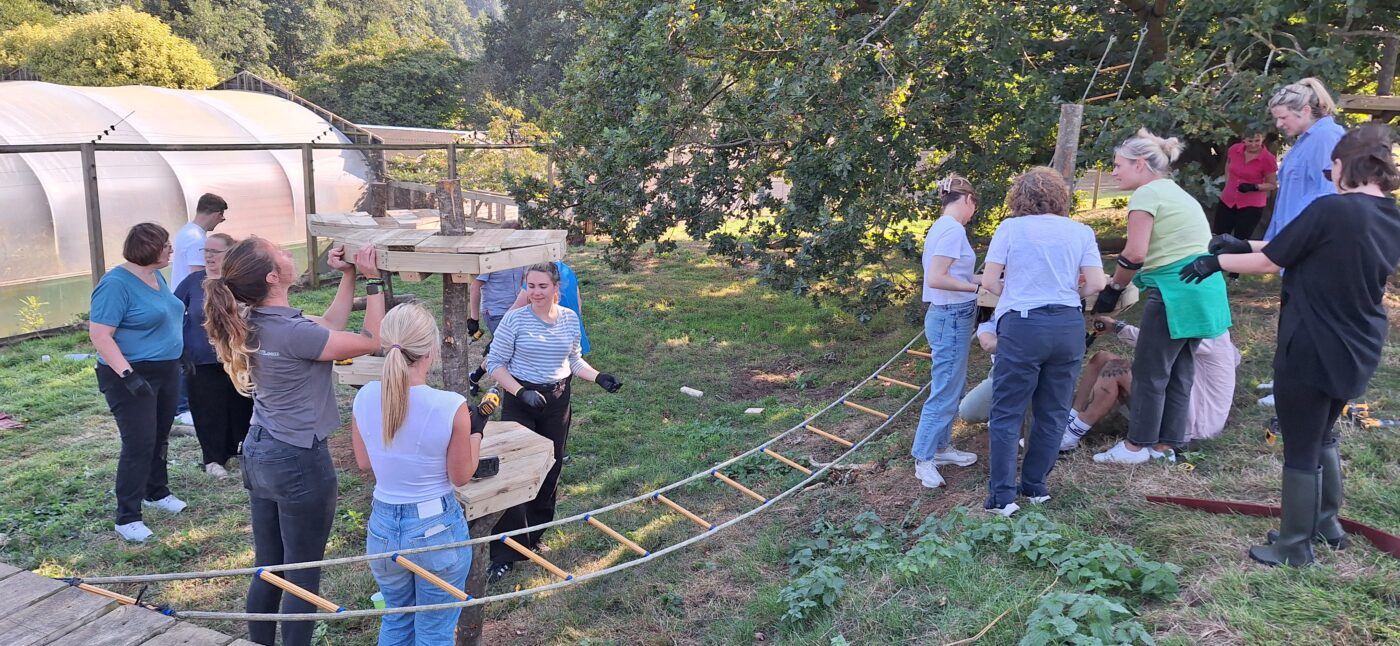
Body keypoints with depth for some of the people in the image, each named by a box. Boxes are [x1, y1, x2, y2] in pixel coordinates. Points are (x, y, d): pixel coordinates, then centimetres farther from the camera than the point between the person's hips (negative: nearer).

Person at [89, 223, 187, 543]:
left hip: (166, 371, 8)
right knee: (139, 444, -8)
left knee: (160, 438, 18)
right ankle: (127, 518, 0)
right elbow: (99, 334, -23)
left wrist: (181, 356, 20)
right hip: (133, 377, -8)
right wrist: (128, 374, -28)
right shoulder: (116, 284, -19)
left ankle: (157, 492, 35)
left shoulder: (156, 276, 7)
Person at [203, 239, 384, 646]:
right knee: (303, 575, 7)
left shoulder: (255, 322, 2)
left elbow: (329, 326, 12)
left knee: (267, 568, 19)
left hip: (258, 456, 9)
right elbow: (370, 341, -16)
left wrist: (348, 275, 8)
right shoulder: (290, 332, -25)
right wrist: (372, 279, -12)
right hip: (299, 463, -9)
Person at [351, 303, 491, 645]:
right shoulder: (451, 406, -23)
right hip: (437, 529, -4)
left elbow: (364, 463, 5)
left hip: (382, 527, 4)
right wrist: (476, 430, 4)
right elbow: (461, 477, -9)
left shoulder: (364, 398, -11)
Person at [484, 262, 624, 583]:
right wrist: (521, 391, -20)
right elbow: (495, 364, -8)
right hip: (520, 402, -4)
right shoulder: (515, 319, -12)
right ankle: (505, 554, 2)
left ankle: (534, 536, 31)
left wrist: (599, 377, -2)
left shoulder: (570, 319, 2)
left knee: (550, 470, 12)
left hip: (557, 401, 5)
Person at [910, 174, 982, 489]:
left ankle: (941, 447, 28)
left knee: (950, 387, 18)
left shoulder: (941, 227, 12)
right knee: (945, 391, -3)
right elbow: (936, 278, -24)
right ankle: (923, 458, 5)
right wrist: (976, 287, -19)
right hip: (951, 318, -10)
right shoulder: (954, 229, -17)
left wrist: (973, 282, 12)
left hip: (946, 315, 10)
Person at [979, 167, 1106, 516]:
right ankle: (1035, 486, 21)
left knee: (1007, 413, 2)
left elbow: (989, 281, -2)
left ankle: (1003, 495, -2)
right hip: (1069, 327, 3)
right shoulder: (1080, 231, 7)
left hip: (1022, 326, -3)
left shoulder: (1010, 228, 0)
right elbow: (1096, 283, -1)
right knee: (1052, 412, 14)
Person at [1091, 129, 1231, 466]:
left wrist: (1114, 288, -3)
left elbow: (1135, 253, -17)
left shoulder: (1147, 193, -8)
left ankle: (1137, 445, 9)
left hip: (1176, 291, -10)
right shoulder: (1177, 192, 21)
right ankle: (1166, 443, 20)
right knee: (1179, 370, 13)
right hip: (1204, 289, 10)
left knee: (1150, 371, 0)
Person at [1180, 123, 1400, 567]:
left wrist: (1217, 261, 4)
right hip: (1358, 351, 8)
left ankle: (1295, 547, 19)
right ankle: (1327, 523, 39)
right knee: (1323, 435, 27)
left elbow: (1269, 263, -13)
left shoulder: (1331, 210, -21)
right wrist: (1243, 245, 14)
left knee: (1301, 450, 6)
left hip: (1311, 350, -8)